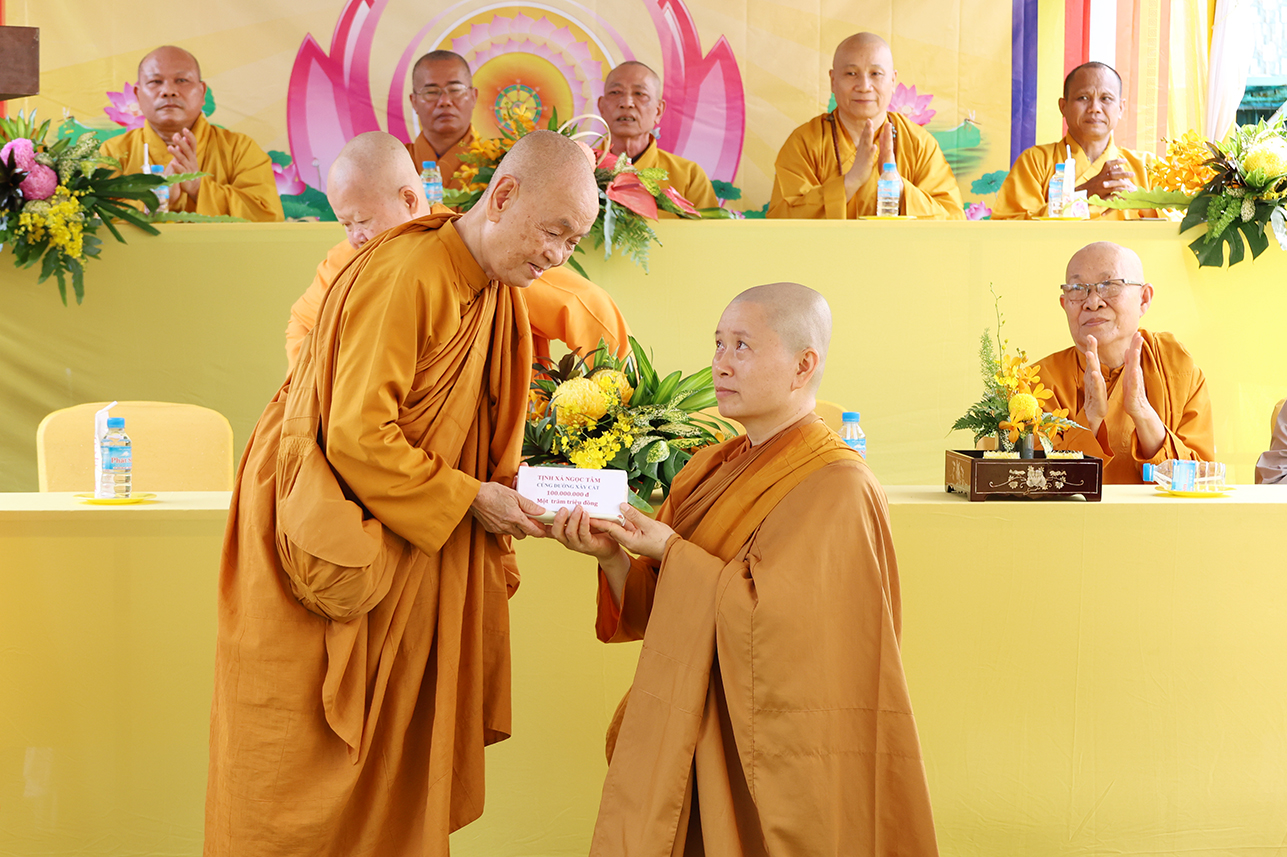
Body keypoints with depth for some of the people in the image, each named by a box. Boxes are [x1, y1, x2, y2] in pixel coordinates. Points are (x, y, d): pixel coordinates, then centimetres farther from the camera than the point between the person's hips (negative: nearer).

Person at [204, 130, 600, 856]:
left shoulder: (500, 296, 6)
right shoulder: (405, 276, -22)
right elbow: (356, 436, -24)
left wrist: (521, 497, -4)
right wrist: (467, 499, -19)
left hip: (414, 564, 8)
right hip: (330, 549, -8)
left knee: (394, 760, 12)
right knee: (303, 770, 5)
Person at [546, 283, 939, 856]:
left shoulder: (837, 487, -14)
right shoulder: (710, 469, 8)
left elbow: (776, 623, -23)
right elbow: (657, 612, 7)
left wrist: (671, 551, -19)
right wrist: (611, 556, -12)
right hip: (685, 740, 7)